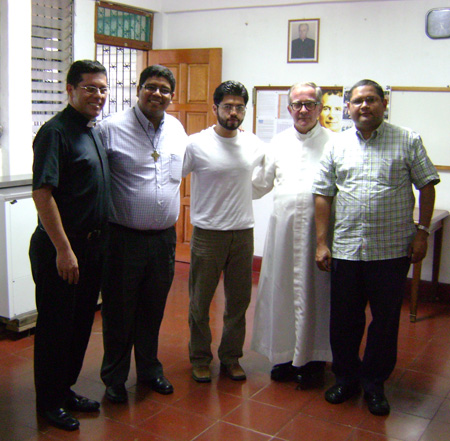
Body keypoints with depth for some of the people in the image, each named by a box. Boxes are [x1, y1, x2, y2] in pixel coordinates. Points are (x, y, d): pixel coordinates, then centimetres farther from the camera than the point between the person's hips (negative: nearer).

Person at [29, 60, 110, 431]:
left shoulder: (94, 132, 12)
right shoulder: (55, 132, -14)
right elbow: (42, 194, -20)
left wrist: (96, 242, 16)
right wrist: (64, 249, -22)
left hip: (91, 245, 8)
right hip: (61, 248, -8)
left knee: (81, 321, 16)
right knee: (55, 326, 4)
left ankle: (66, 390, 33)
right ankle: (49, 401, 21)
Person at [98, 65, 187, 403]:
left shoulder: (177, 129, 9)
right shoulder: (112, 128, -8)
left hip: (164, 238, 5)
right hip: (124, 238, -4)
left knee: (153, 311, 17)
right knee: (119, 312, 8)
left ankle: (150, 369, 35)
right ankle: (115, 378, 26)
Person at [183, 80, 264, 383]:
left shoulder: (254, 145, 3)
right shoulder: (197, 144, -9)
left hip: (244, 233, 4)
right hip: (208, 233, -3)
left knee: (239, 301, 13)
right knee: (200, 302, 8)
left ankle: (231, 357, 29)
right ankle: (200, 358, 26)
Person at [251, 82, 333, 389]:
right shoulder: (279, 143, 13)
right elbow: (259, 185, 20)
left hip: (318, 228, -3)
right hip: (283, 228, 4)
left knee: (314, 293, 3)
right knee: (282, 291, 9)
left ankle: (313, 360, 18)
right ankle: (286, 355, 24)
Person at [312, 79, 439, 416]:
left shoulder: (408, 141, 1)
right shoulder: (337, 145, 7)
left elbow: (427, 186, 3)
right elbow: (323, 195, 7)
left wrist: (422, 231, -4)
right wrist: (322, 242, 2)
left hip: (393, 250, -2)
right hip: (346, 249, 2)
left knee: (385, 321, 8)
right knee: (344, 320, 10)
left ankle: (374, 383, 25)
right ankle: (346, 378, 29)